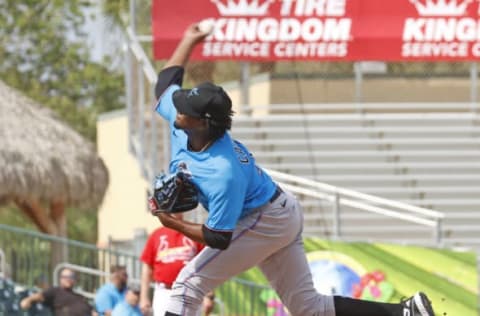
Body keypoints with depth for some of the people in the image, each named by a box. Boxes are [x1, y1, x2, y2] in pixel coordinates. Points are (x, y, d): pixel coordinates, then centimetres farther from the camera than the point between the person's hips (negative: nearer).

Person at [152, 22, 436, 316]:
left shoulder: (223, 173, -33)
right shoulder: (181, 124, -11)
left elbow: (219, 238, -29)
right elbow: (167, 81, 10)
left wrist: (175, 224, -26)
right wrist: (189, 41, 16)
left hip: (266, 224, -10)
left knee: (189, 283, -9)